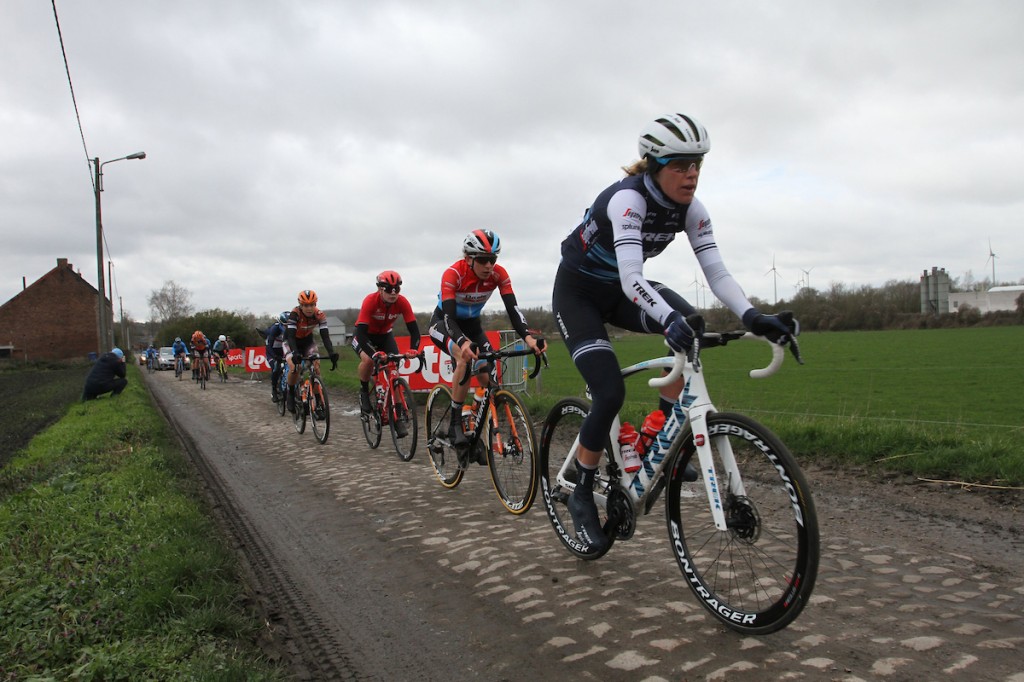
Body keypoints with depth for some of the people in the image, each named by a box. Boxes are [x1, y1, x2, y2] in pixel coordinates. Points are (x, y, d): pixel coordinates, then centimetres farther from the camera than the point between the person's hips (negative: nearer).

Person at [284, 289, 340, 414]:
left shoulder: (319, 315, -25)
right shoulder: (295, 314, -33)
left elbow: (325, 336, -30)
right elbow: (291, 336, -38)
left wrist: (332, 353, -45)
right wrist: (295, 353, -55)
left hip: (307, 340, 3)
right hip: (291, 341, -3)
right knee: (294, 368, -24)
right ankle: (291, 393, 3)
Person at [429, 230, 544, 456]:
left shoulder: (499, 274, -22)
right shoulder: (453, 274, -32)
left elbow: (512, 308, -29)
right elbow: (449, 317, -41)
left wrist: (528, 337, -48)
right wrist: (463, 343, -61)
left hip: (472, 324, 4)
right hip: (443, 322, -4)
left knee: (488, 377, -13)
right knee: (466, 359, -35)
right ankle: (455, 424, -23)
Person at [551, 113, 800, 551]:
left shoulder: (690, 209, -10)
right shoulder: (627, 199, -30)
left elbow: (716, 272, -17)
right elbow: (632, 277, -43)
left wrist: (752, 316, -34)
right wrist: (669, 320, -59)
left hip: (617, 291, 6)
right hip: (577, 292, -6)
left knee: (690, 325, -22)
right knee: (610, 393, -19)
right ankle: (582, 495, 3)